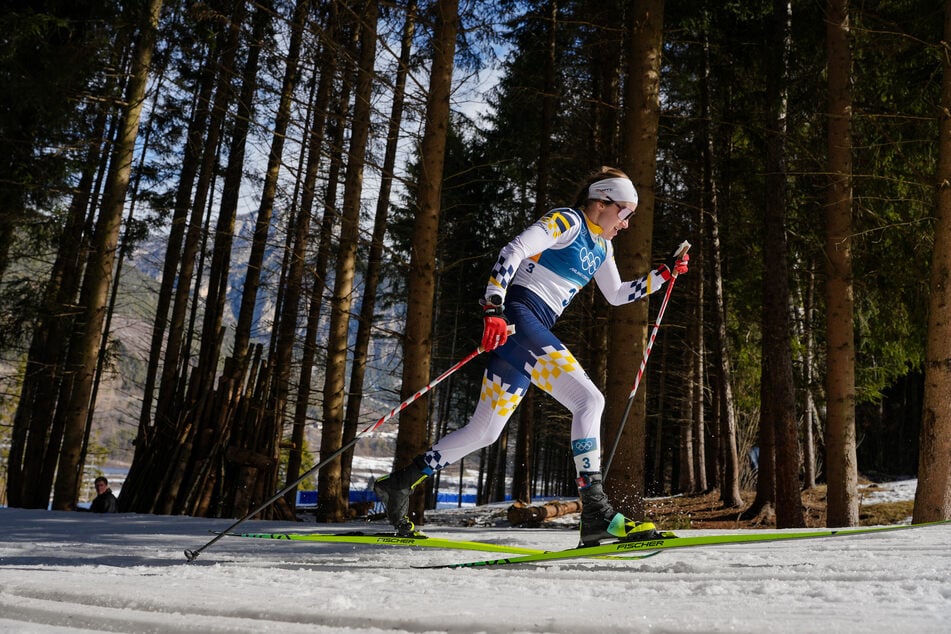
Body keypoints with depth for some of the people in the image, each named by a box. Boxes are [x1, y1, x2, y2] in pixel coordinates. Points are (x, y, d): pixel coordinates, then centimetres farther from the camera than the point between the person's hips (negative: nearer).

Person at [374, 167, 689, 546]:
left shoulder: (601, 245, 23)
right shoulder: (567, 221, -4)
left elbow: (616, 295, 35)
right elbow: (514, 250, -17)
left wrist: (663, 275, 28)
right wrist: (493, 305, -29)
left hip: (533, 332, 10)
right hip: (517, 317, -10)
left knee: (485, 432, 7)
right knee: (589, 399, -18)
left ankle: (399, 484, 15)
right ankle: (596, 513, -20)